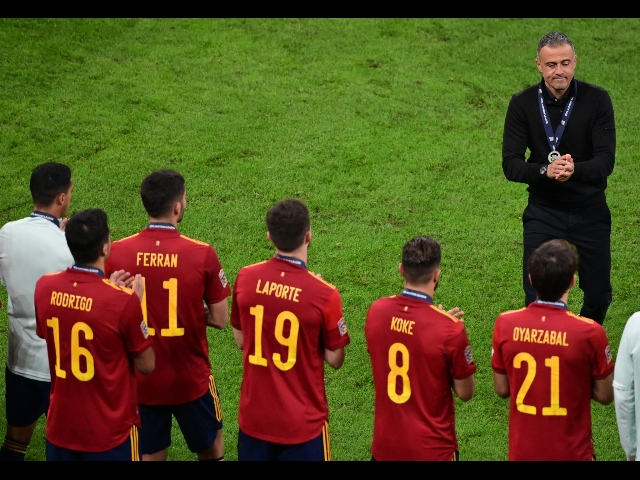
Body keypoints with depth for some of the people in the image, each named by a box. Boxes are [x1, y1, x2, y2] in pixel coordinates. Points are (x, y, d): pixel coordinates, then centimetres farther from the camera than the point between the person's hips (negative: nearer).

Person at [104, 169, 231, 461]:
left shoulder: (116, 253, -12)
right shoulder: (202, 255, -17)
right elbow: (220, 319, -9)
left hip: (139, 381, 2)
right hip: (191, 379, -2)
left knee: (149, 455, 17)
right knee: (211, 450, 22)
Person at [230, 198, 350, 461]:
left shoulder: (245, 279, -9)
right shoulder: (324, 294, -20)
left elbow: (241, 341, 6)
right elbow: (335, 359, -8)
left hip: (254, 417, 3)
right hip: (302, 422, -3)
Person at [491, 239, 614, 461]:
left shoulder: (505, 325, -11)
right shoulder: (589, 332, -20)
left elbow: (502, 389, 1)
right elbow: (605, 395, -7)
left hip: (522, 451, 3)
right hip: (571, 452, -2)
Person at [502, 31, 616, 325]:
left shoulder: (596, 100, -10)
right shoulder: (523, 104, -8)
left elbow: (606, 161, -17)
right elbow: (510, 165, -12)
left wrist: (575, 169, -39)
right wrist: (546, 170, -32)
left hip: (590, 212, 0)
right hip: (543, 212, 0)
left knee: (599, 295, 12)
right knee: (537, 298, -1)